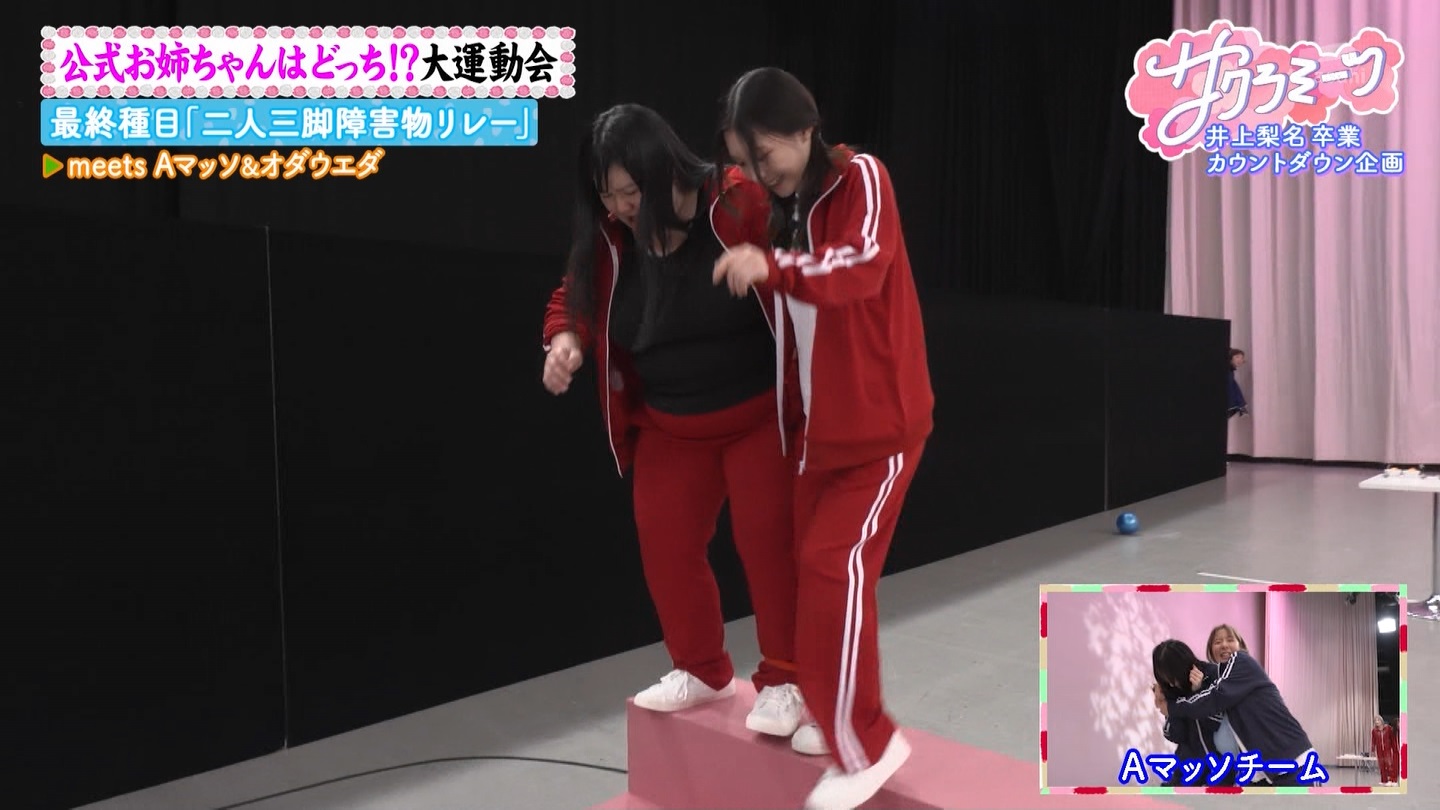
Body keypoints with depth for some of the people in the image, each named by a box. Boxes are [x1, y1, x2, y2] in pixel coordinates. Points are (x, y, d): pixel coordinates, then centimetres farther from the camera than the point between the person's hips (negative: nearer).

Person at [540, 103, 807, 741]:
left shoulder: (741, 204, -22)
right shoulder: (606, 236, -7)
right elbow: (574, 298, 7)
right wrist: (565, 340, -16)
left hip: (761, 414, -5)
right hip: (669, 426, 5)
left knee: (767, 541, -1)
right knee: (665, 546, 8)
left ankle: (783, 681, 19)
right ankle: (701, 670, 31)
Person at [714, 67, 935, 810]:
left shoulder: (860, 178, -13)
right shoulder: (778, 208, 6)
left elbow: (863, 266, -32)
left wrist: (772, 267, -47)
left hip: (882, 424, -7)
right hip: (818, 427, 7)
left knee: (835, 565, -13)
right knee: (810, 567, 10)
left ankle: (865, 747, -1)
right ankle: (838, 717, 26)